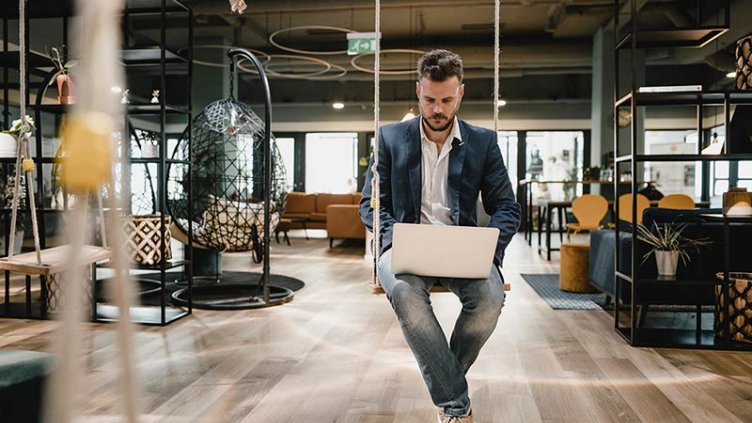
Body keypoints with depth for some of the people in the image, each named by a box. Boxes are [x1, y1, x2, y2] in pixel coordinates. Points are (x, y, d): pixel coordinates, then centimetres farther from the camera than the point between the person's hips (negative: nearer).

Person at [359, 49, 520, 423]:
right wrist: (396, 238, -12)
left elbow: (507, 208, 9)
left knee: (490, 297, -31)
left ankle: (444, 386, -1)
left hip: (462, 246, 1)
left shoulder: (483, 142, 11)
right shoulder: (391, 137, 10)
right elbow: (370, 203, 8)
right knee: (405, 293, -36)